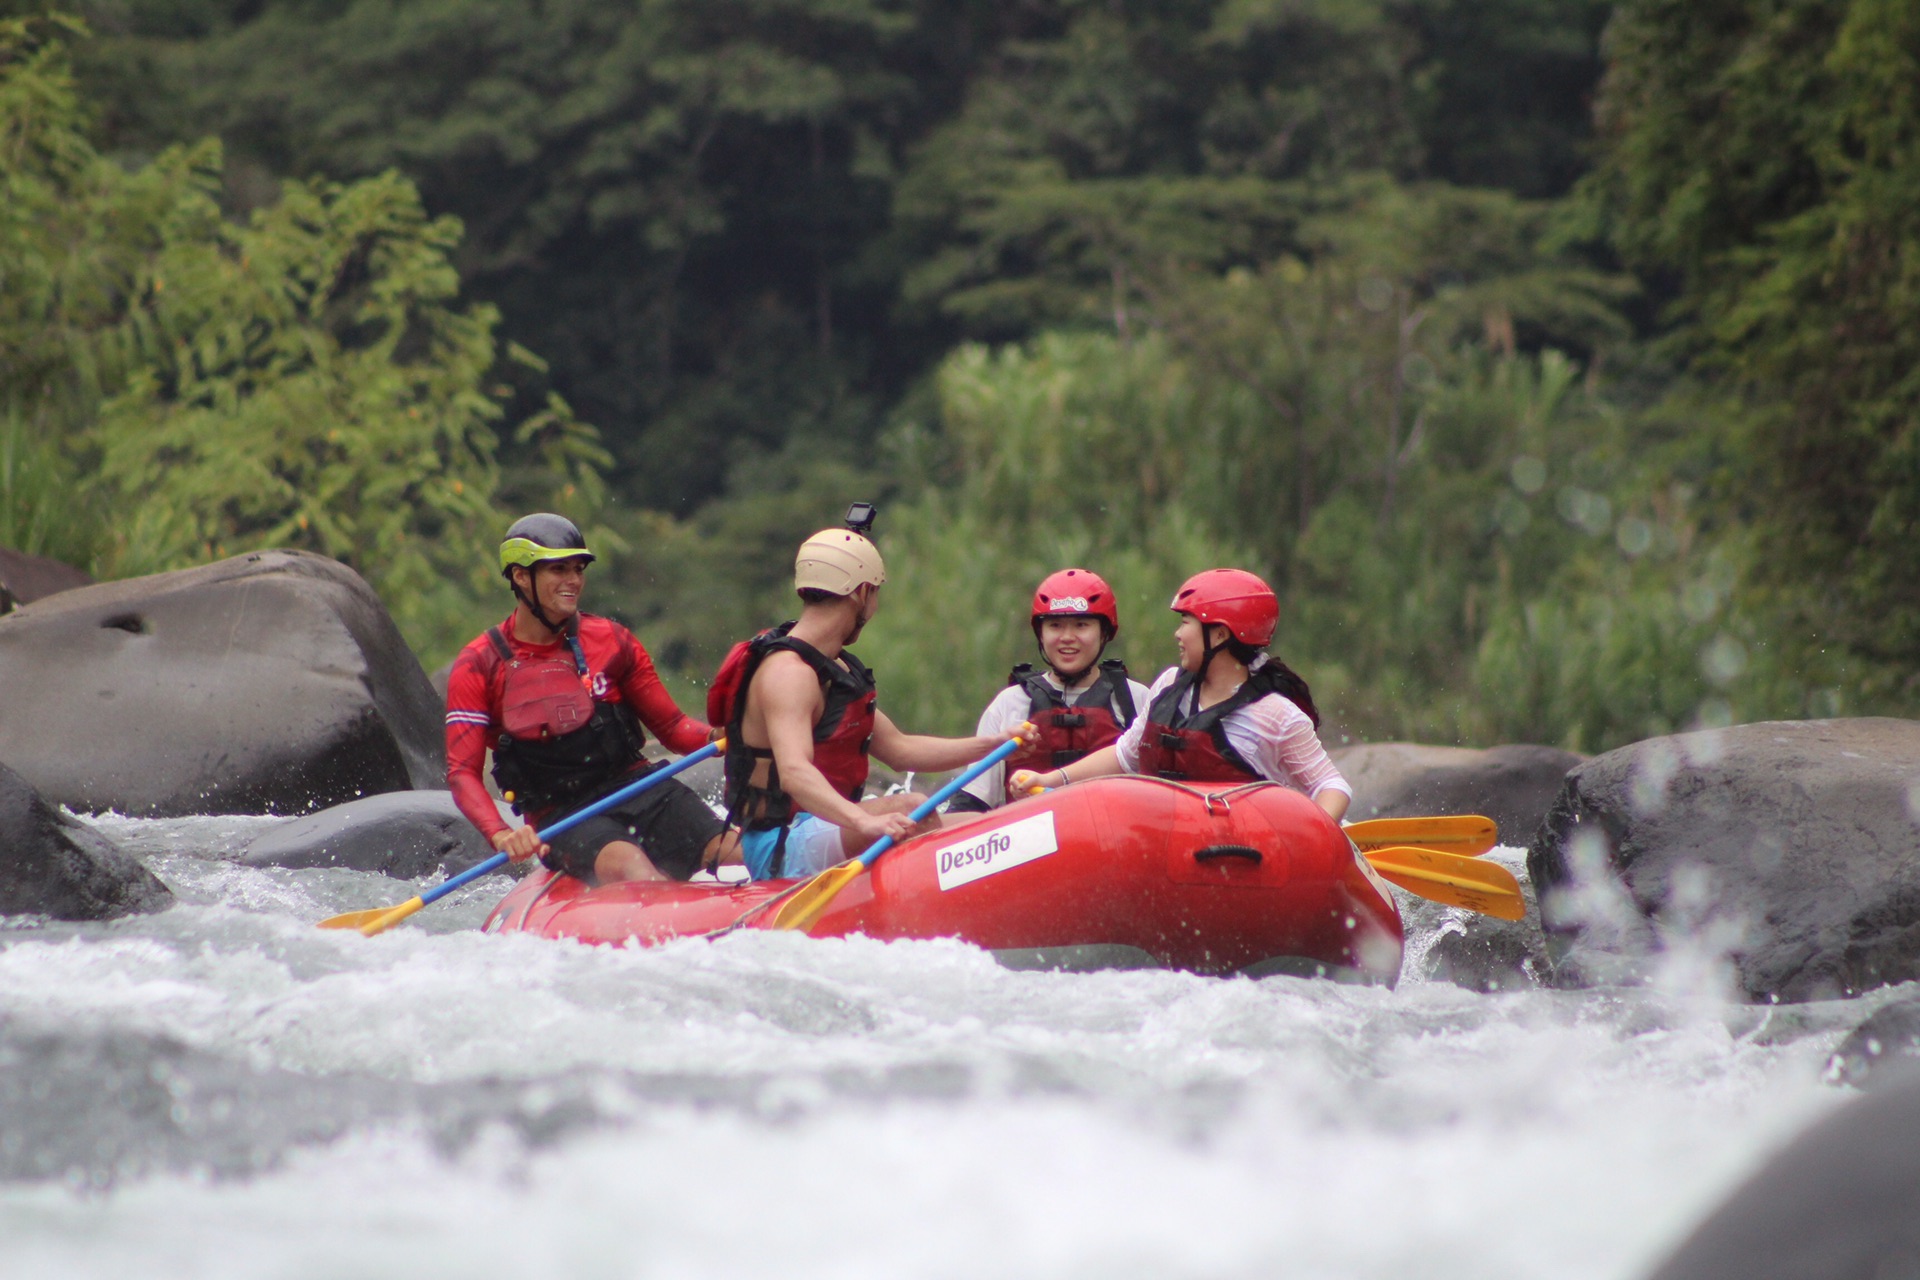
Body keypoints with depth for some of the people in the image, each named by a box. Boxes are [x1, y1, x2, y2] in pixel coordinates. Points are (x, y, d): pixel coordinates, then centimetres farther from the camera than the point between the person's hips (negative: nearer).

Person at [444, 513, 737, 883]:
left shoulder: (609, 639, 9)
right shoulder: (479, 667, 1)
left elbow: (671, 726, 12)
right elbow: (462, 773, -4)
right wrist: (501, 835, -23)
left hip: (637, 790, 4)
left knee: (738, 855, -22)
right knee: (631, 866, -37)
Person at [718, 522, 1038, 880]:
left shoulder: (838, 669, 18)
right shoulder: (787, 672, -17)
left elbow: (897, 749, 21)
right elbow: (793, 772, -33)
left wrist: (995, 744, 14)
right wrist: (865, 823, -47)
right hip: (779, 848, -11)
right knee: (912, 811, -32)